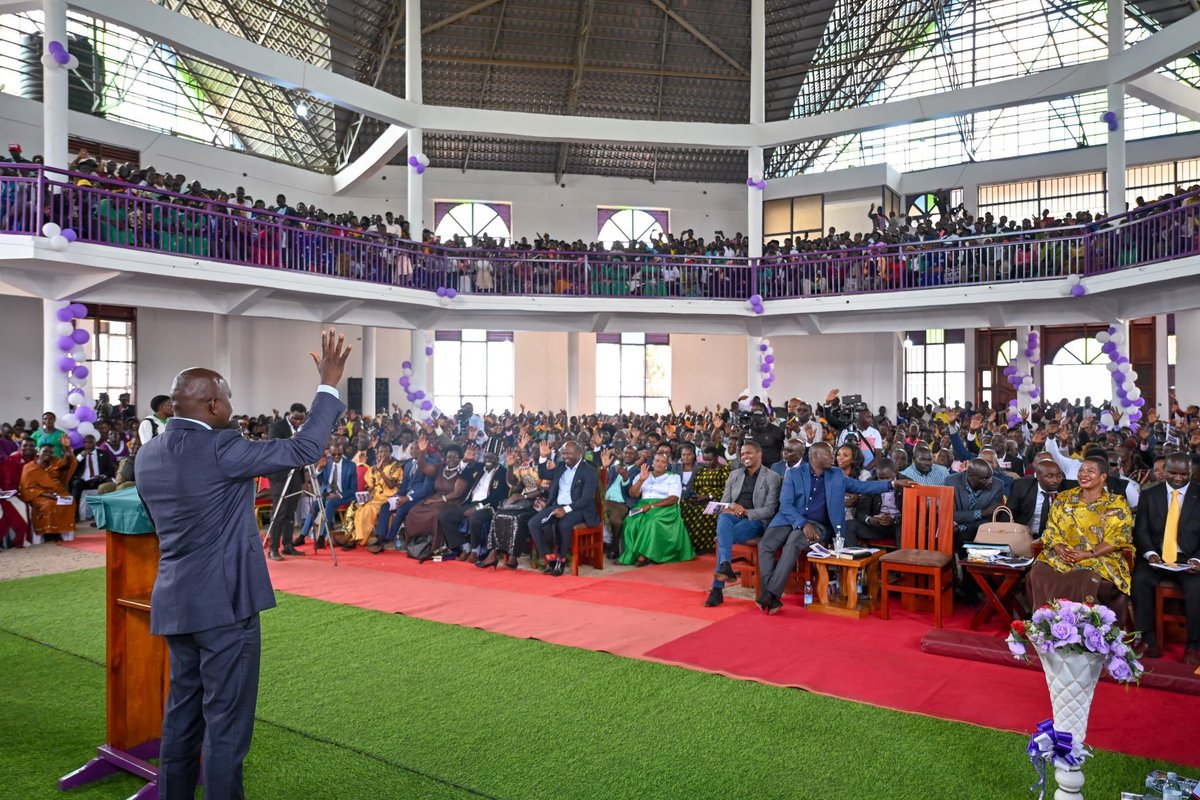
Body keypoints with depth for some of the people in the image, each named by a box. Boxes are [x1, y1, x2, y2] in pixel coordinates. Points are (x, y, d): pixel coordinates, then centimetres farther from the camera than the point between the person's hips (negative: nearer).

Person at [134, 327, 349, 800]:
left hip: (174, 603, 9)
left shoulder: (147, 454, 7)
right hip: (223, 602, -8)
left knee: (182, 712, 19)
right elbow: (303, 450, -19)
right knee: (226, 720, 2)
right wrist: (329, 385, -13)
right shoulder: (219, 448, -19)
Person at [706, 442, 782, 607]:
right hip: (732, 517, 4)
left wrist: (745, 512, -19)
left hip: (755, 521, -4)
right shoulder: (734, 475, 19)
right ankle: (726, 566, -52)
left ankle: (717, 588, -34)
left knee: (723, 537, -33)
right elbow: (723, 502, 15)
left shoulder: (772, 477, 4)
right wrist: (730, 506, -11)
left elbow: (769, 510, -5)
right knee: (723, 519, -36)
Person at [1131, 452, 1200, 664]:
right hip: (1156, 556, 1)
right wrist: (1150, 554, -15)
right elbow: (1141, 530, 3)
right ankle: (1148, 639, -15)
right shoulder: (1149, 495, 9)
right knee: (1139, 580, -27)